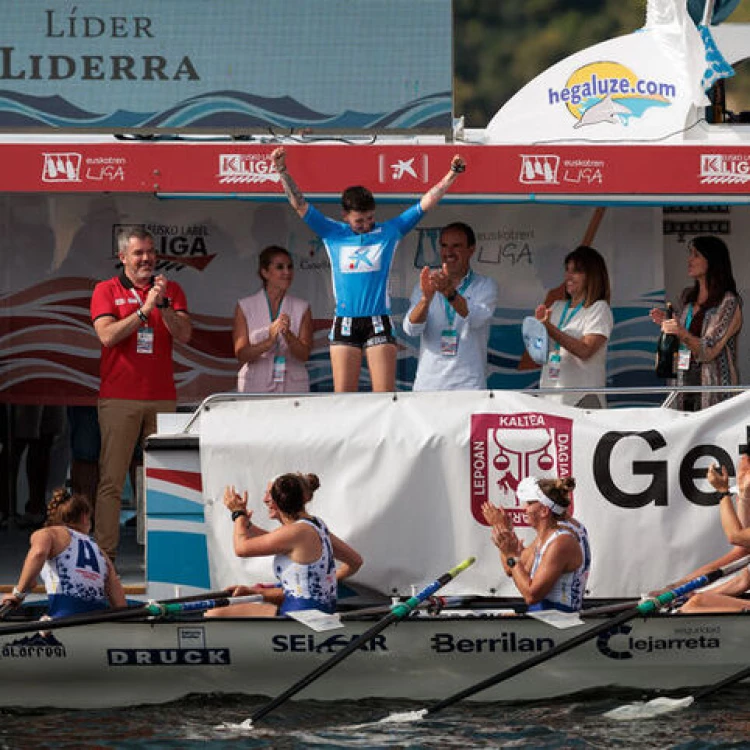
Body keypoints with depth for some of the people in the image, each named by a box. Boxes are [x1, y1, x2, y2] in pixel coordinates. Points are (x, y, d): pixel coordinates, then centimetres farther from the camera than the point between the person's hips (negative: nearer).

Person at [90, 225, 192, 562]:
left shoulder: (171, 290, 13)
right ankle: (105, 553, -7)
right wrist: (144, 309, -13)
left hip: (162, 397, 2)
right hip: (118, 398, -2)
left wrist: (163, 304, -12)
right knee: (111, 479, -6)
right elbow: (107, 335, -8)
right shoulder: (106, 291, 6)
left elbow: (184, 335, 2)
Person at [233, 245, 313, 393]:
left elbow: (304, 354, -1)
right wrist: (270, 340, -21)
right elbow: (241, 355, -3)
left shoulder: (301, 308, 8)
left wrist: (288, 334, -20)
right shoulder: (245, 307, 5)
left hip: (293, 387, 1)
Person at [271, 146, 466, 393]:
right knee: (342, 395, -4)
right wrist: (282, 171, 2)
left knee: (385, 395, -8)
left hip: (379, 323, -1)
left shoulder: (389, 232, 9)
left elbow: (426, 203, 9)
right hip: (344, 323, 1)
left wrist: (452, 175, 3)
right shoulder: (333, 233, 9)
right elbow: (299, 204, 9)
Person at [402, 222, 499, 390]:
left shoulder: (485, 286, 6)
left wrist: (450, 293, -33)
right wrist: (426, 297, -23)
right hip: (428, 383, 2)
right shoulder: (426, 285, 12)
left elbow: (476, 319, -14)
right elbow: (410, 329, -3)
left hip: (468, 385, -2)